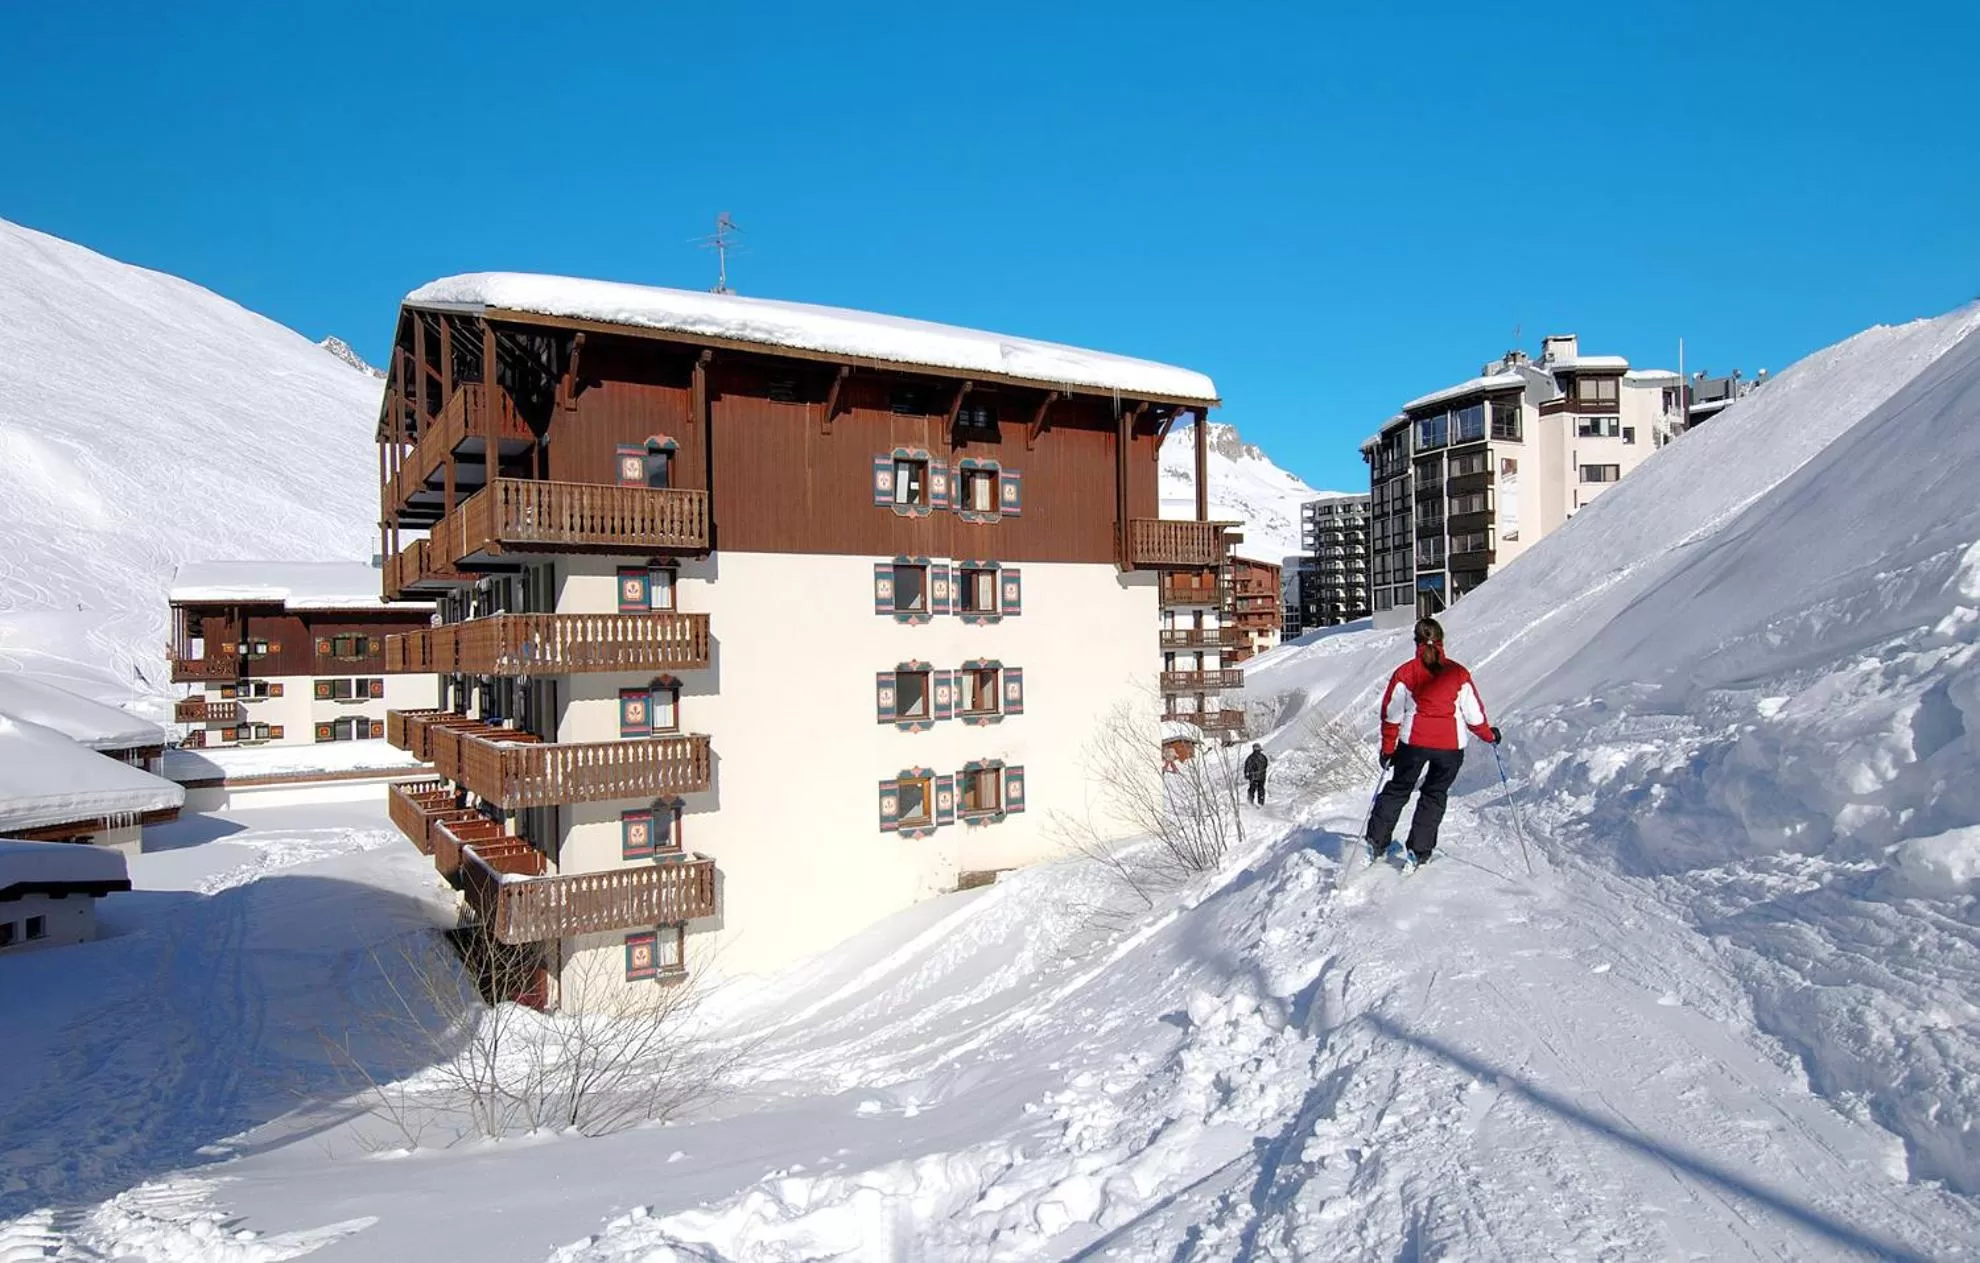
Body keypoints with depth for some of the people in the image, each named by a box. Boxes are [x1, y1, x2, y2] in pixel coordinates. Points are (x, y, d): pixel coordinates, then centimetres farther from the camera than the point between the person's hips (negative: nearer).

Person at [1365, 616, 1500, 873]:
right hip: (1451, 746, 0)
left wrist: (1387, 748, 8)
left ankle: (1375, 843, 13)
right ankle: (1417, 853, 11)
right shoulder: (1458, 674, -2)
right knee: (1434, 795, 15)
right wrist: (1489, 735, 21)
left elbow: (1392, 715, -1)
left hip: (1414, 742, 0)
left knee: (1397, 790, 16)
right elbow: (1473, 714, 2)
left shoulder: (1405, 672, -4)